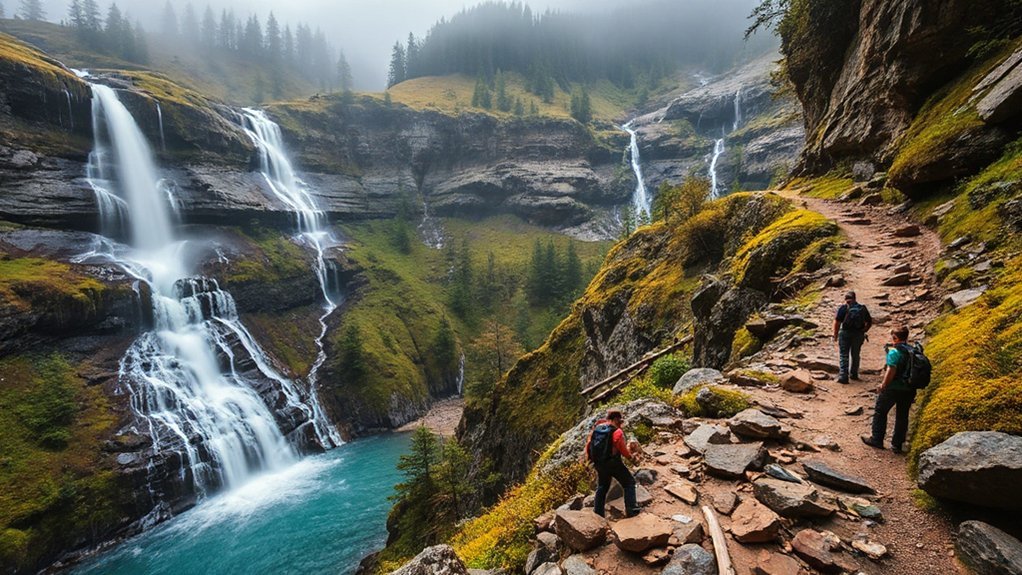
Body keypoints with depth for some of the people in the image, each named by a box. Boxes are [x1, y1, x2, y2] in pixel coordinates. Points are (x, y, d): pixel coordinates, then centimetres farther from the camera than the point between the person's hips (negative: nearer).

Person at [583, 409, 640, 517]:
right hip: (613, 463, -6)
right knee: (629, 482, 11)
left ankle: (598, 513, 25)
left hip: (599, 463, 6)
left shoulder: (596, 428, 2)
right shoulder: (617, 432, -16)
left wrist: (588, 455, 26)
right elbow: (623, 450, -11)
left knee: (602, 487, 22)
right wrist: (632, 456, 8)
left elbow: (589, 444, 9)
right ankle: (631, 510, 8)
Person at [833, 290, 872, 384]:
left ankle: (843, 376, -6)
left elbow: (837, 322, -11)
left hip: (845, 334, -3)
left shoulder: (843, 308, -6)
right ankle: (853, 374, 30)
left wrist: (835, 335, -3)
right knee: (855, 355, 18)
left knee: (844, 356, 1)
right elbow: (869, 323, 8)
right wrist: (863, 331, 16)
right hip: (858, 334, 3)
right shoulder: (863, 308, 5)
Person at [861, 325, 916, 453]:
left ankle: (876, 439, 17)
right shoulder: (913, 350, 2)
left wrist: (883, 385, -12)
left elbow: (891, 371, -23)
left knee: (880, 412, 11)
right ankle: (897, 445, 22)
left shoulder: (894, 352, -17)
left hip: (893, 388, -6)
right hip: (909, 390, 6)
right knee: (902, 416, 14)